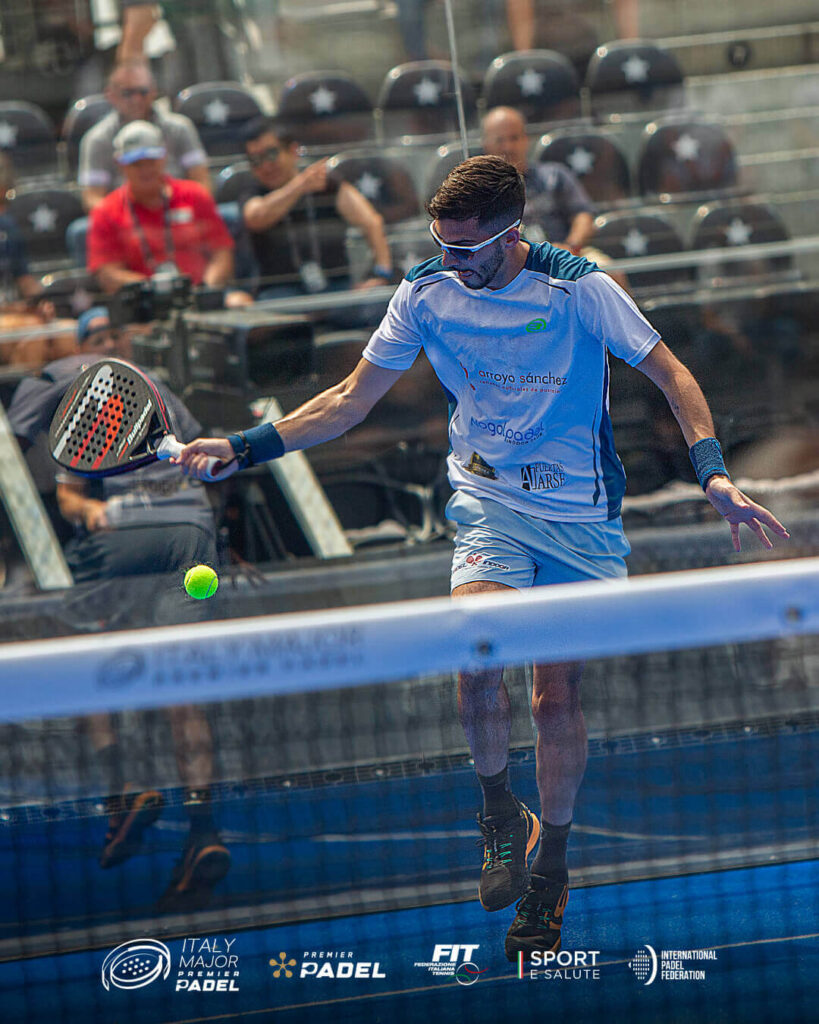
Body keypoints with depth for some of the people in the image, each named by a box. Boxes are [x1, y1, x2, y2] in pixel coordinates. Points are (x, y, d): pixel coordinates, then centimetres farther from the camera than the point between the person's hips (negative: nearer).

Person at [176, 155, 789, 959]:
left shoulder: (579, 288, -15)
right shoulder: (426, 292, -5)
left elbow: (670, 375, -8)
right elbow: (350, 401, 4)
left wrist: (712, 473, -22)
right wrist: (243, 448, -4)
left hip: (578, 512, -2)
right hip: (488, 497, 2)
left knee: (556, 696, 0)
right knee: (475, 653, -24)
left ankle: (548, 870, 21)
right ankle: (500, 817, 0)